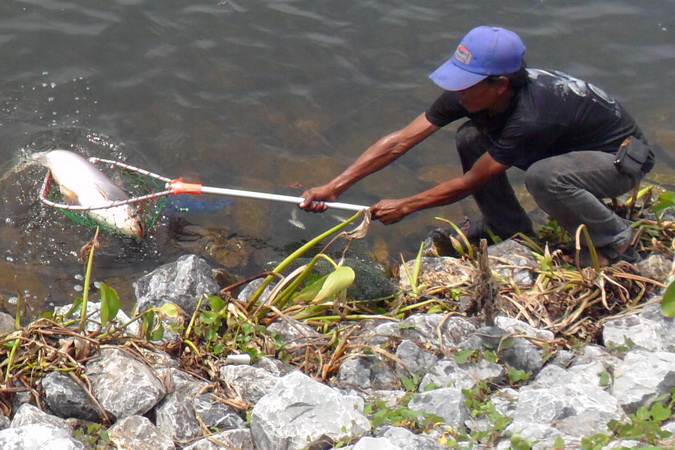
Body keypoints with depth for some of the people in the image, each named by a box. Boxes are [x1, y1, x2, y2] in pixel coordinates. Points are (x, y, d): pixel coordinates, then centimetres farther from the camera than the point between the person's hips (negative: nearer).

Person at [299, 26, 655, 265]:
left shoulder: (530, 118, -38)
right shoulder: (472, 93, -17)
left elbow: (468, 183, -28)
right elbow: (401, 141, -16)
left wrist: (404, 206, -17)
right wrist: (334, 187, -19)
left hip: (623, 159, -7)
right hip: (568, 144, 8)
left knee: (543, 176, -39)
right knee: (470, 138, -10)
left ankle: (615, 241, -12)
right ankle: (510, 227, 10)